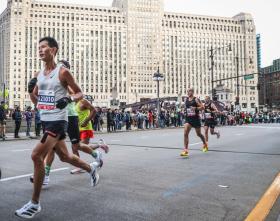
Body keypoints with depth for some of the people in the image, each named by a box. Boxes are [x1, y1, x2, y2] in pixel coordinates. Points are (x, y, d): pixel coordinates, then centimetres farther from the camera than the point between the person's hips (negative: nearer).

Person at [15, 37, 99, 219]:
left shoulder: (62, 72, -9)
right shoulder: (39, 75, 11)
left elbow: (79, 93, -3)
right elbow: (36, 101, 17)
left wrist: (69, 99, -23)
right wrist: (31, 91, -3)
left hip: (57, 121, -8)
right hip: (45, 120, 8)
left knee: (37, 156, -17)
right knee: (64, 156, 19)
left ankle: (35, 204, -4)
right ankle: (91, 168, 44)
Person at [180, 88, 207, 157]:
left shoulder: (196, 99, -8)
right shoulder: (186, 100, 8)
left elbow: (202, 107, -12)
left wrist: (195, 108, -25)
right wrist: (186, 111, 12)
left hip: (196, 118, -4)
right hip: (188, 119, 4)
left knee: (199, 134, 13)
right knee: (185, 133, -16)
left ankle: (205, 144, 42)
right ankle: (185, 150, -17)